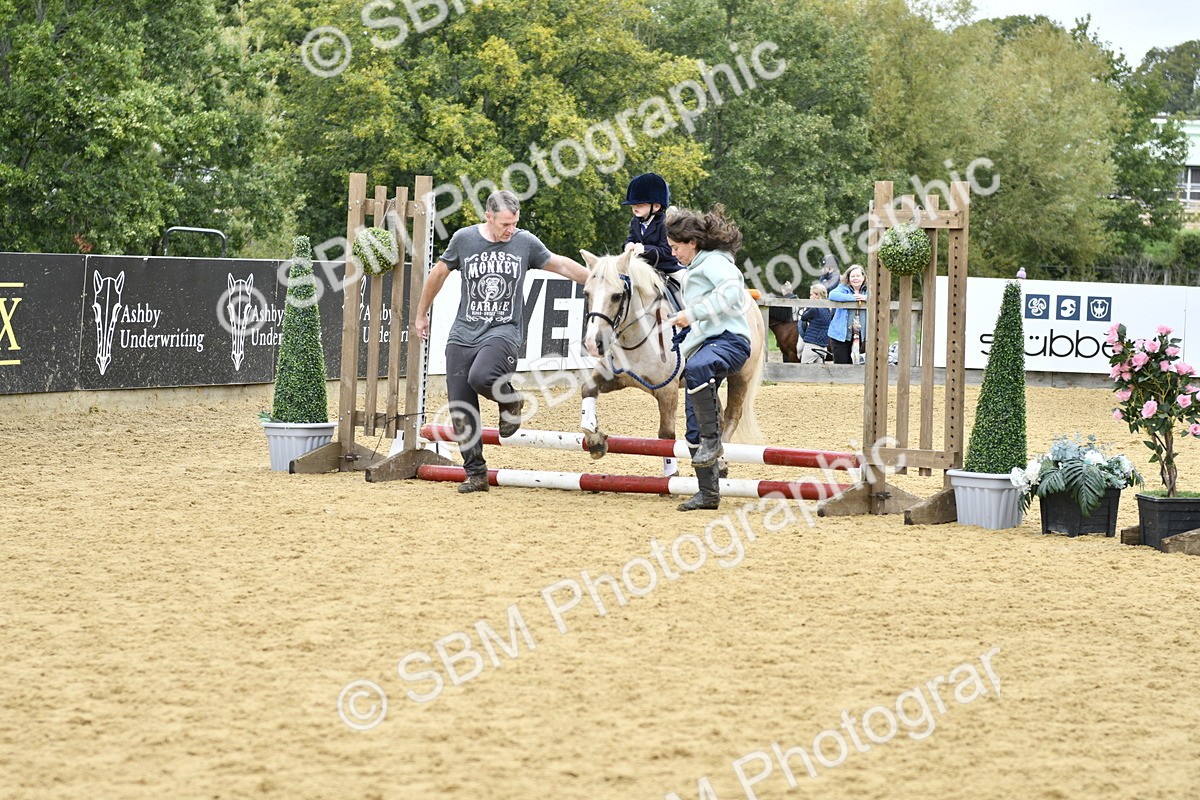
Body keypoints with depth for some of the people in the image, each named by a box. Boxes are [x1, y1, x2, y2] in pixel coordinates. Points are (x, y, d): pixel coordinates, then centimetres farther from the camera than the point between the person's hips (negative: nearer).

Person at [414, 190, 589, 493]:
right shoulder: (464, 239, 2)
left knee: (480, 376, -32)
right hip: (463, 332, 2)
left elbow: (561, 265, 14)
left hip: (503, 331, -2)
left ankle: (511, 401, 1)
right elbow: (438, 274, 16)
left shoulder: (525, 242, 1)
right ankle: (475, 474, 9)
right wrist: (421, 314, 25)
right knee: (460, 410, -2)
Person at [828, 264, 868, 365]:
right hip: (841, 334, -4)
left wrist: (866, 298, -16)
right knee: (841, 364, -5)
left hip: (858, 335, 4)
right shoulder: (843, 288, 0)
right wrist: (853, 298, -20)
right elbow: (832, 295, -20)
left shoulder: (867, 291, 10)